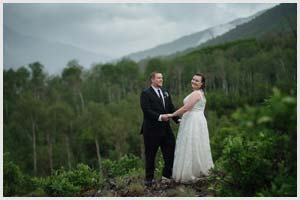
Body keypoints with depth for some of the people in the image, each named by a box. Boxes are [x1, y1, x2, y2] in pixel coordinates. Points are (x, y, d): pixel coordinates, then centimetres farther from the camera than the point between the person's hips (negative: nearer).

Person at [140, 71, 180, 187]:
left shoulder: (165, 93, 14)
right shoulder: (146, 93, -8)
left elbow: (171, 108, 13)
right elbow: (146, 110, -18)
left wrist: (177, 119, -1)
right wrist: (160, 117, -27)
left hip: (165, 128, 6)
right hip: (152, 129, -6)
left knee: (170, 152, 7)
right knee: (150, 155, 5)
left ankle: (167, 175, 21)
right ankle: (149, 178, 17)